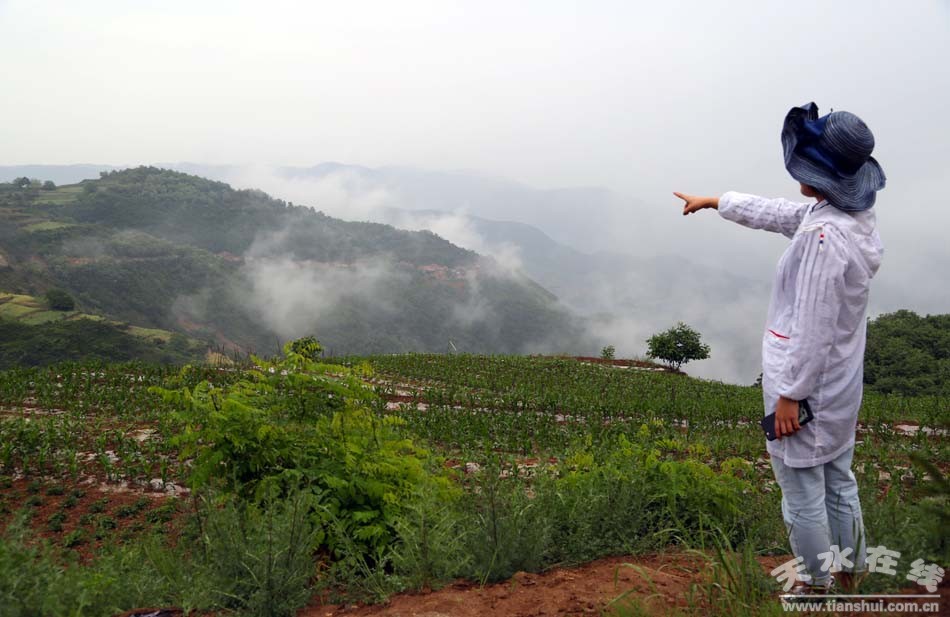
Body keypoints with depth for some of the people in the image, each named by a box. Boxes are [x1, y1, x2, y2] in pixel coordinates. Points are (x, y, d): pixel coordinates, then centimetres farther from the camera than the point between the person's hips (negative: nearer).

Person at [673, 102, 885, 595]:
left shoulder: (823, 237, -28)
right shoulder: (853, 214, 1)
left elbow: (813, 327, -26)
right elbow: (775, 214, 16)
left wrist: (791, 395, -18)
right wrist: (713, 201, 26)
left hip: (808, 383, -9)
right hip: (841, 383, 9)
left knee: (802, 492, 10)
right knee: (838, 480, 24)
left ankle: (817, 584, 28)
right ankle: (850, 569, 42)